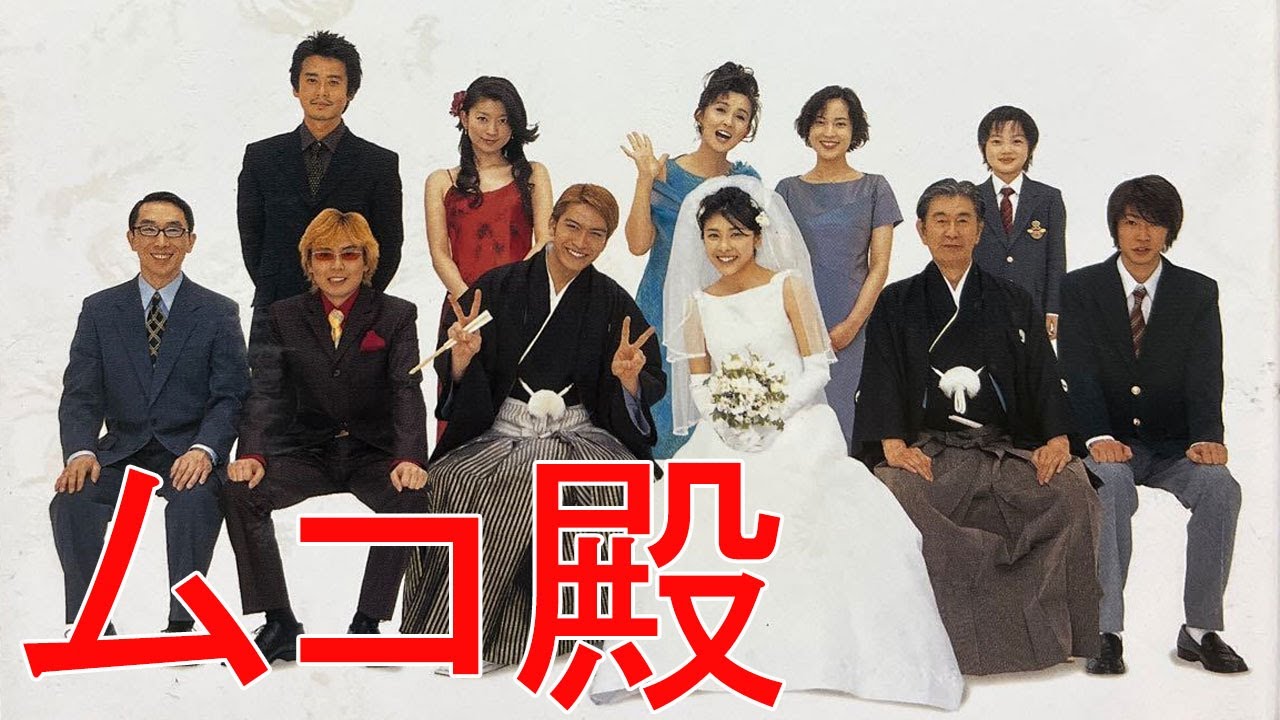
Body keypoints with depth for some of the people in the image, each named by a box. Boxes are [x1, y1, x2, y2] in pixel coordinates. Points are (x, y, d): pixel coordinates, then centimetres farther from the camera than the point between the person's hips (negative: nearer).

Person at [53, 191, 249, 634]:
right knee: (70, 501, -26)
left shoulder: (219, 314, 4)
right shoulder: (99, 311, 10)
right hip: (121, 451, 2)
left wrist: (204, 450, -23)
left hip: (189, 454, -2)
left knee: (195, 502, -34)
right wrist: (81, 451, -18)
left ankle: (181, 623, -19)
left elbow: (230, 396, -3)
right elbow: (80, 394, 3)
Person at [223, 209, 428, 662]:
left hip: (373, 452, -2)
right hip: (308, 451, 2)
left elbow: (408, 391, -12)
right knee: (240, 492, -24)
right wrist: (252, 454, -22)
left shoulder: (396, 316, 1)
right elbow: (266, 392, -3)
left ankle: (367, 623, -18)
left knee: (411, 499, -32)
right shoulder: (286, 317, 7)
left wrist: (409, 458, -29)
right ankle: (279, 624, -13)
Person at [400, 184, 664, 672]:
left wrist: (629, 378, -13)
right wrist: (464, 356, -15)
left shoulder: (613, 305, 9)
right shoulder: (499, 288, 8)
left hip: (580, 435, 0)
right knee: (452, 480, -30)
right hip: (500, 431, 0)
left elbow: (651, 390, 9)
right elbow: (459, 386, 7)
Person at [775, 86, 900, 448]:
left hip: (852, 328, -1)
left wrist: (851, 325, -8)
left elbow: (879, 266, 1)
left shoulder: (874, 189, 6)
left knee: (845, 418, -3)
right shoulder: (789, 190, 9)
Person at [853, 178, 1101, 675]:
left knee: (1072, 487, -28)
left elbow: (1044, 376, 8)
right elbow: (881, 378, 2)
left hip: (1007, 449, 1)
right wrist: (893, 444, -16)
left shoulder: (1013, 303, 18)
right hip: (927, 449, -1)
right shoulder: (896, 305, 15)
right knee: (895, 492, -34)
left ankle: (1056, 631, -15)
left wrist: (1057, 439, -12)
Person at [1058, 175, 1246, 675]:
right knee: (1111, 484, -34)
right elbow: (1078, 373, -9)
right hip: (1109, 445, -2)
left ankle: (1201, 630, -14)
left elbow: (1205, 376, -5)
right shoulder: (1080, 288, 2)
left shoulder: (1199, 292, 7)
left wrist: (1206, 438, -24)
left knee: (1220, 486, -27)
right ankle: (1105, 631, -28)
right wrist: (1098, 437, -27)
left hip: (1173, 445, 2)